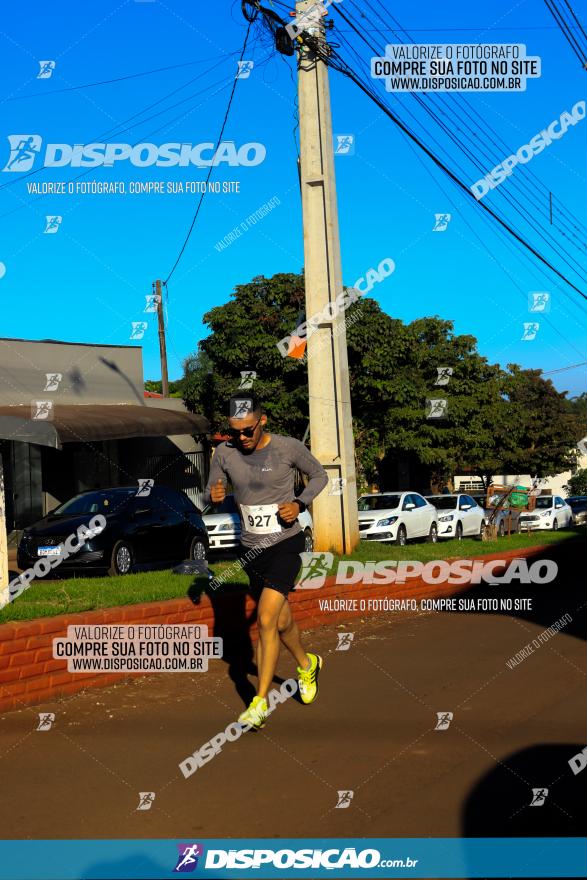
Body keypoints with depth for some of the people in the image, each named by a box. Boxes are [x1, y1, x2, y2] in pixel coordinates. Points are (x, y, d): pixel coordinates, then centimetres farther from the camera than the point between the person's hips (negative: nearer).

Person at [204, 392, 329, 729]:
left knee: (266, 621, -16)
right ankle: (307, 664, 47)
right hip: (251, 548, 4)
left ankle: (260, 703, -6)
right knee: (282, 622, 17)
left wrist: (300, 503, -14)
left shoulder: (289, 448, -12)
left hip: (287, 543, -4)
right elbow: (211, 493, 7)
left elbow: (320, 476, 4)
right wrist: (214, 496, -18)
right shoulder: (225, 453, -4)